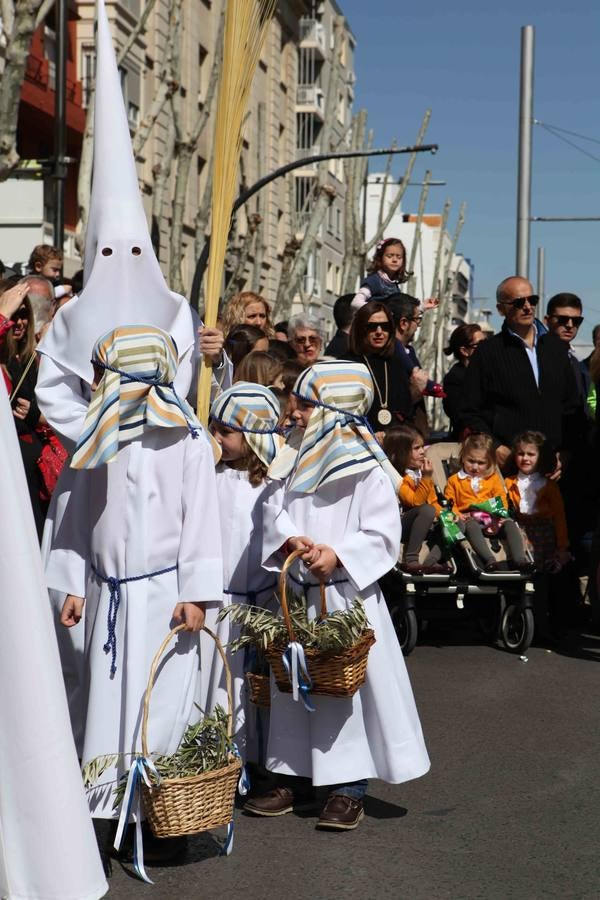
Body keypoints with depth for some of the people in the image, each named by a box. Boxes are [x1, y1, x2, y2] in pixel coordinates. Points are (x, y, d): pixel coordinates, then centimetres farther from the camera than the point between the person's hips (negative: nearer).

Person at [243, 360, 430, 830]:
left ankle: (349, 789, 7)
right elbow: (277, 511, 7)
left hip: (348, 594, -7)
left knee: (348, 684, -2)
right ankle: (291, 777, 24)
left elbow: (382, 534, -13)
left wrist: (338, 555, -22)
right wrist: (290, 539, -13)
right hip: (298, 594, 7)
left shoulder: (366, 469, -11)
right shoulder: (299, 463, 10)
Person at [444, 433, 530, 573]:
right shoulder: (454, 480, 17)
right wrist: (457, 515, -11)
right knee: (471, 526, -38)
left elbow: (501, 498, 13)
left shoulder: (493, 478, 22)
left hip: (493, 518, 3)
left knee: (510, 523, -26)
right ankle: (489, 560, -55)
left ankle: (519, 559, -37)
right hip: (469, 519, -3)